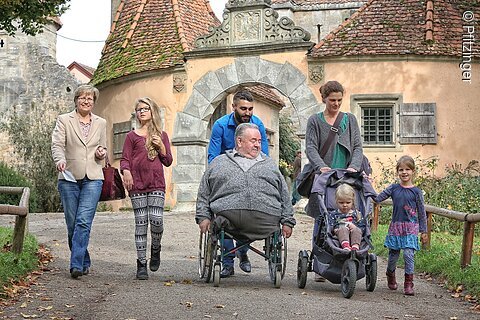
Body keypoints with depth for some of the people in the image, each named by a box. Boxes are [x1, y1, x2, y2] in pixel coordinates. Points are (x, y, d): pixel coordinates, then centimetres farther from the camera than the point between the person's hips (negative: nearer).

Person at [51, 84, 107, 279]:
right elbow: (57, 144, -5)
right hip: (69, 177, 0)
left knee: (84, 221, -13)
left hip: (93, 178, 0)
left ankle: (77, 264, -14)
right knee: (72, 223, 3)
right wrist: (60, 160, -26)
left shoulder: (101, 123, 14)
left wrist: (101, 153, 1)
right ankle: (85, 262, 18)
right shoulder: (64, 120, 6)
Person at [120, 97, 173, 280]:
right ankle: (141, 264, 5)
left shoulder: (161, 135, 14)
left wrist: (161, 146, -3)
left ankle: (155, 250, 17)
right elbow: (125, 159, 6)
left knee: (156, 220, -13)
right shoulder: (132, 136, 11)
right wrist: (126, 171, -15)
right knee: (140, 223, -2)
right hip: (137, 184, 0)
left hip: (156, 184, 0)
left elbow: (168, 161, 13)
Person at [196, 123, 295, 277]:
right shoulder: (219, 162, 25)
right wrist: (203, 216, 6)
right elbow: (203, 194, 20)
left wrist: (287, 222, 12)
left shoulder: (270, 164, 30)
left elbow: (285, 196, 24)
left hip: (265, 219, 1)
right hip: (227, 216, -1)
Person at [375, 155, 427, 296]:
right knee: (393, 254, 9)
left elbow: (421, 212, 4)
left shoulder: (416, 191, 0)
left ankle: (408, 284, -3)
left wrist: (423, 231, 5)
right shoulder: (393, 188, 5)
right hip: (396, 226, 2)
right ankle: (390, 276, 35)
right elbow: (377, 198, 5)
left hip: (411, 227, -2)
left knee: (409, 254, -11)